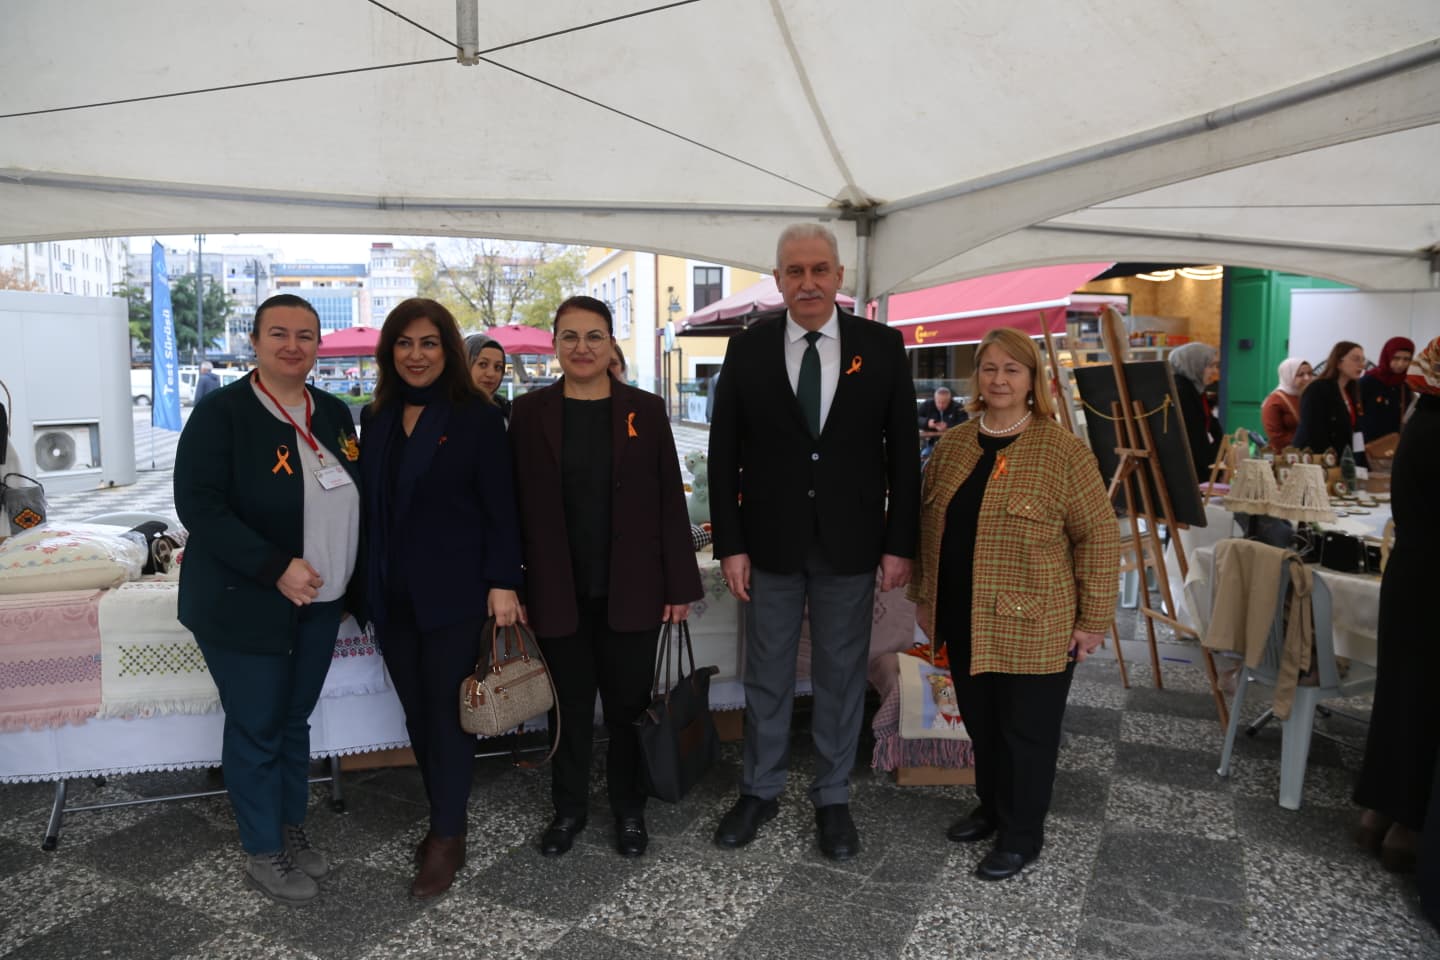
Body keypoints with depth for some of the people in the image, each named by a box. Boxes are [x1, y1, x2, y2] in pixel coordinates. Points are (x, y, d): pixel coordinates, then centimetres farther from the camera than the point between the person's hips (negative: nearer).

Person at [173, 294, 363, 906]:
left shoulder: (334, 414, 6)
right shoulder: (221, 412, -13)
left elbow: (351, 502, 12)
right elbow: (197, 505, -19)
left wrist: (355, 585, 7)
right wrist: (275, 569, -25)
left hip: (318, 602, 6)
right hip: (244, 603, -5)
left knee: (294, 721, 17)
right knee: (256, 728, 6)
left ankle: (291, 829, 35)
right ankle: (263, 854, 23)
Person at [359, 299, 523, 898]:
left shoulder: (476, 417, -6)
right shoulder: (377, 418, 9)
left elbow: (500, 509, -8)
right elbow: (370, 504, 13)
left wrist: (502, 583, -14)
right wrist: (368, 582, 10)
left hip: (453, 593, -5)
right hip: (392, 595, 5)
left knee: (448, 713, 2)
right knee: (417, 713, 11)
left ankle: (448, 839, 16)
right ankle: (442, 819, 27)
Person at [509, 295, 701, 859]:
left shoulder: (644, 411, 0)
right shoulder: (530, 413, 0)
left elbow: (670, 501, 0)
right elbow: (517, 505, 1)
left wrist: (680, 585, -1)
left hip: (631, 590, 0)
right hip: (558, 592, 0)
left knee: (629, 705, 10)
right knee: (570, 706, 13)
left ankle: (629, 807, 31)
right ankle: (569, 806, 33)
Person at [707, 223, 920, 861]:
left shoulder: (881, 347, -2)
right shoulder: (748, 348, -2)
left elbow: (902, 450, 0)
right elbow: (723, 453, -1)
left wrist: (900, 543, -4)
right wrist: (730, 544, -5)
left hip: (850, 544, 0)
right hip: (770, 543, 0)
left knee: (842, 675, 12)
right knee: (766, 675, 13)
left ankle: (833, 799, 30)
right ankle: (759, 791, 32)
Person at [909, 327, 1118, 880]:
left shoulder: (1062, 451, -10)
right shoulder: (951, 446, 6)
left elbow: (1099, 537, -9)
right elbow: (928, 526, 14)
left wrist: (1092, 620, -9)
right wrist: (924, 597, 15)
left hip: (1032, 627, -5)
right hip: (965, 622, 5)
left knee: (1027, 732, 9)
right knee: (980, 724, 18)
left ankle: (1021, 837, 27)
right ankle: (991, 808, 40)